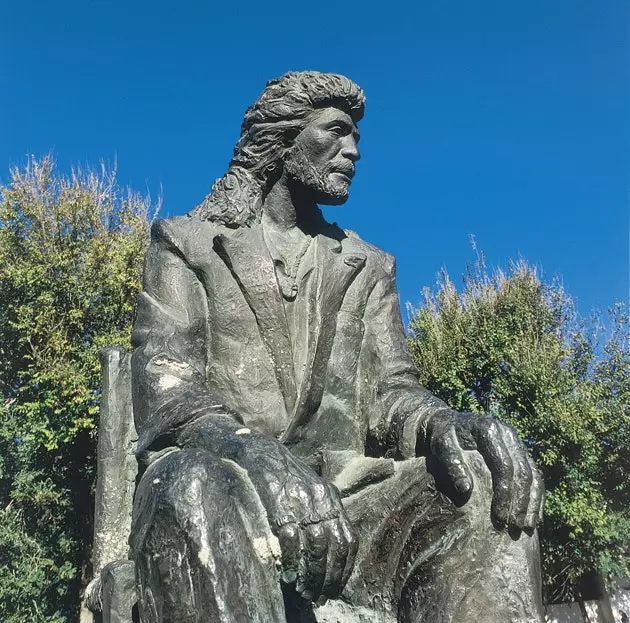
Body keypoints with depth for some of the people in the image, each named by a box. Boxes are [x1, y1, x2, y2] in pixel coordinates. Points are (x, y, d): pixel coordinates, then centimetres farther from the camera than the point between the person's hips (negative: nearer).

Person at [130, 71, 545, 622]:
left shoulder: (367, 267, 21)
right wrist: (248, 450, -29)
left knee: (483, 483, -26)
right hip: (220, 486, -2)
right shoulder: (188, 244, 10)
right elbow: (165, 379, -5)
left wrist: (441, 425, -17)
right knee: (197, 485, -38)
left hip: (340, 496, 3)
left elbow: (391, 390, 9)